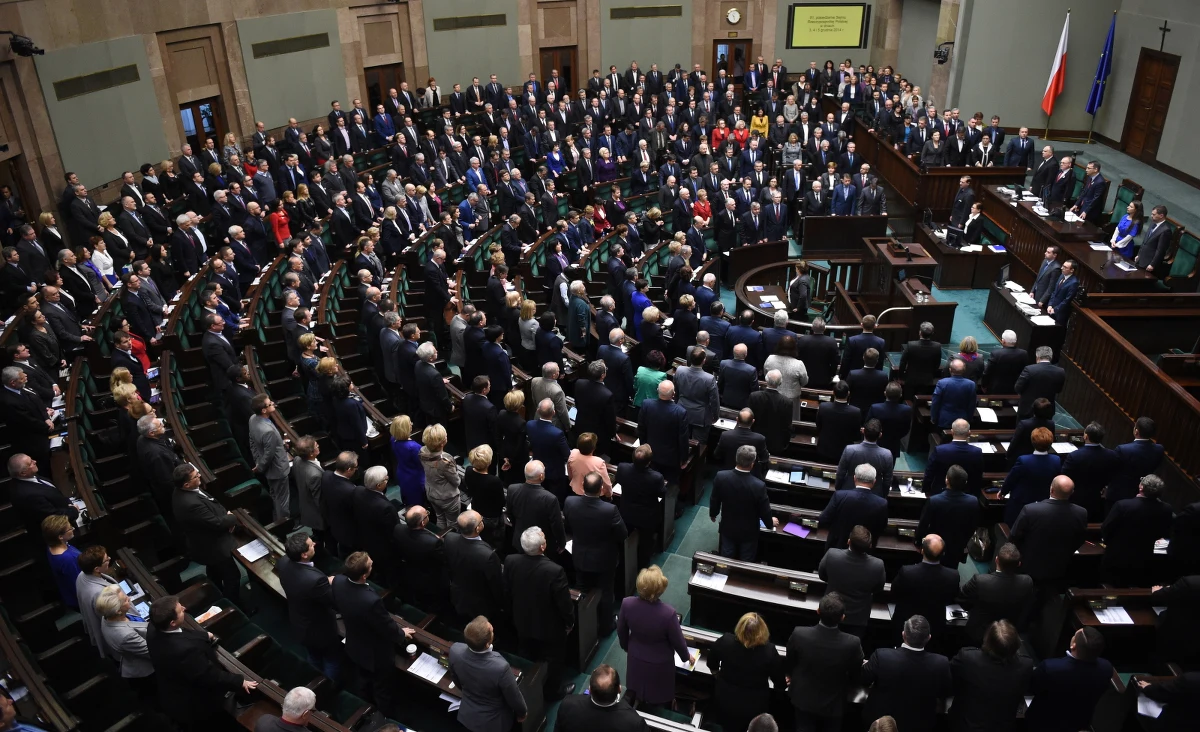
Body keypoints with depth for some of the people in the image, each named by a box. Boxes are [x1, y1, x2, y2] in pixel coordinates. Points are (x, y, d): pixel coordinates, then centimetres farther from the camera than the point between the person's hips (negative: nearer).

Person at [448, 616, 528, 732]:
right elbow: (514, 698, -20)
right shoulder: (500, 666, -41)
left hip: (467, 715, 4)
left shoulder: (455, 650, -28)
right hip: (494, 722, -4)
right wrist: (522, 713, 1)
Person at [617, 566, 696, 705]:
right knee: (660, 701, 28)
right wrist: (686, 657, 4)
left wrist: (627, 647, 15)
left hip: (636, 660, 3)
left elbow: (621, 631, -9)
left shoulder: (627, 604, -29)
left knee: (636, 691, 34)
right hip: (660, 665, -2)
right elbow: (678, 641, -19)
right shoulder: (668, 613, -39)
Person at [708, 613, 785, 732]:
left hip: (726, 700, 1)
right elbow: (780, 683, -11)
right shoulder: (769, 651, -28)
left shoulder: (725, 641, -23)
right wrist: (783, 684, 14)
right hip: (754, 705, -1)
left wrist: (717, 676, 23)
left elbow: (712, 663, 1)